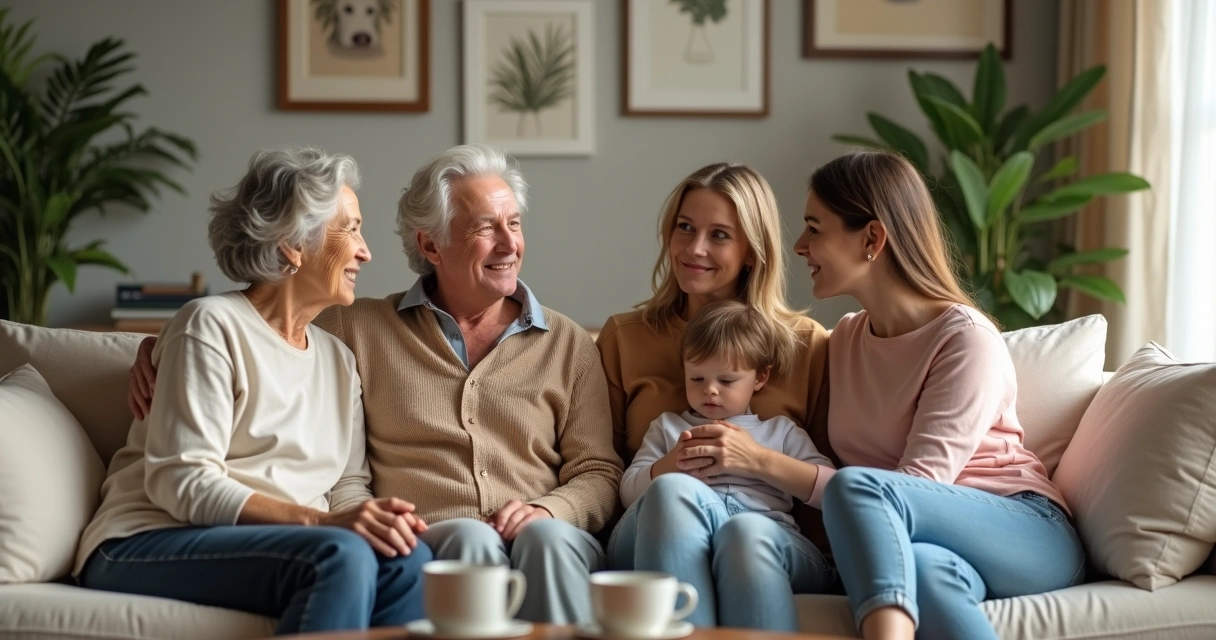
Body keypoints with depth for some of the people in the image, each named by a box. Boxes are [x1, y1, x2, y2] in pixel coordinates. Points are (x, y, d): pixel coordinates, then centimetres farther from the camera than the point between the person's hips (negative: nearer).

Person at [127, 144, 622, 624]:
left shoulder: (567, 345, 16)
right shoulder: (361, 329, 15)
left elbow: (598, 472, 12)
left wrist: (547, 510, -10)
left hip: (552, 539, 1)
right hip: (426, 548, -1)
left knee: (548, 538, -35)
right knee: (471, 538, -35)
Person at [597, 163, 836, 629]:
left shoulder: (807, 345, 16)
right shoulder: (622, 337, 19)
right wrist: (664, 467, -7)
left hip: (772, 540, -1)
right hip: (655, 534, 1)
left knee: (747, 536, -39)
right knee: (673, 490, -36)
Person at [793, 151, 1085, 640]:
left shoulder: (967, 339, -8)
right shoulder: (844, 339, 14)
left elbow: (921, 485, -17)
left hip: (1027, 535, -4)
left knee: (855, 485, -33)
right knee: (925, 573, -38)